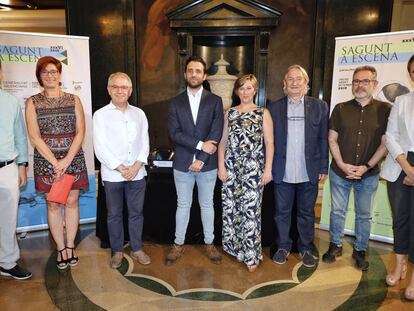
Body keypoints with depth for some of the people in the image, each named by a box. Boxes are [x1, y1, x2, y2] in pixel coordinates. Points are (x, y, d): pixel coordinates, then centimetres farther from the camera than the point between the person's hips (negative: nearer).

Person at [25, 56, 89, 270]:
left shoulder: (73, 100, 5)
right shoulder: (32, 102, 3)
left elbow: (80, 133, 0)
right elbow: (34, 137, -3)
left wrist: (66, 160, -11)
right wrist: (55, 162, -12)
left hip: (73, 158, 1)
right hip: (46, 160, 0)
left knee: (72, 202, 5)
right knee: (53, 204, 5)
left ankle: (70, 246, 19)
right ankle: (61, 248, 18)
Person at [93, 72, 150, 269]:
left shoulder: (139, 113, 8)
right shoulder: (100, 115, -1)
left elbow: (144, 143, 5)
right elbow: (100, 148, -7)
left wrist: (136, 166, -8)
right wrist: (121, 168, -12)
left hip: (137, 173, 2)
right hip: (112, 175, -2)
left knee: (136, 212, 11)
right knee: (114, 214, 10)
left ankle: (137, 248, 26)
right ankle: (117, 251, 26)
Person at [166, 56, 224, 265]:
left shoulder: (215, 101, 0)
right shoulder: (176, 102, 3)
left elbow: (216, 133, -8)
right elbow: (174, 133, -7)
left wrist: (201, 159, -14)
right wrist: (200, 144, -17)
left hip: (207, 163, -1)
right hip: (182, 163, 1)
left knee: (207, 205, 13)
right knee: (183, 205, 12)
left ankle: (209, 243, 29)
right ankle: (178, 244, 27)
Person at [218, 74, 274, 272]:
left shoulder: (263, 113, 3)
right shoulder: (230, 113, 10)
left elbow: (269, 143, -1)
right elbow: (223, 141, 9)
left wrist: (268, 169, -8)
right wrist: (221, 166, 1)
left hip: (253, 168, -3)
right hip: (231, 166, 3)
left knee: (250, 209, -3)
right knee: (230, 208, 8)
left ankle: (251, 254, 11)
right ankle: (235, 246, 27)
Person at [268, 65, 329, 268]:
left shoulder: (320, 107, 2)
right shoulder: (274, 108, 2)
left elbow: (323, 139, 2)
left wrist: (323, 168, -1)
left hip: (309, 173, 0)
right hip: (282, 173, 0)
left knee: (307, 212, 14)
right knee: (282, 212, 12)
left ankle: (305, 248, 32)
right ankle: (283, 247, 30)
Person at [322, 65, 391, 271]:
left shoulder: (384, 110, -3)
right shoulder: (340, 109, 0)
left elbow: (385, 143, -5)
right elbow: (332, 139, 0)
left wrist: (366, 167, -13)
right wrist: (342, 165, -10)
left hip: (369, 174, -1)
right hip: (339, 172, 1)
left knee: (364, 215, 12)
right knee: (337, 211, 12)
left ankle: (360, 251, 31)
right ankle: (335, 246, 31)